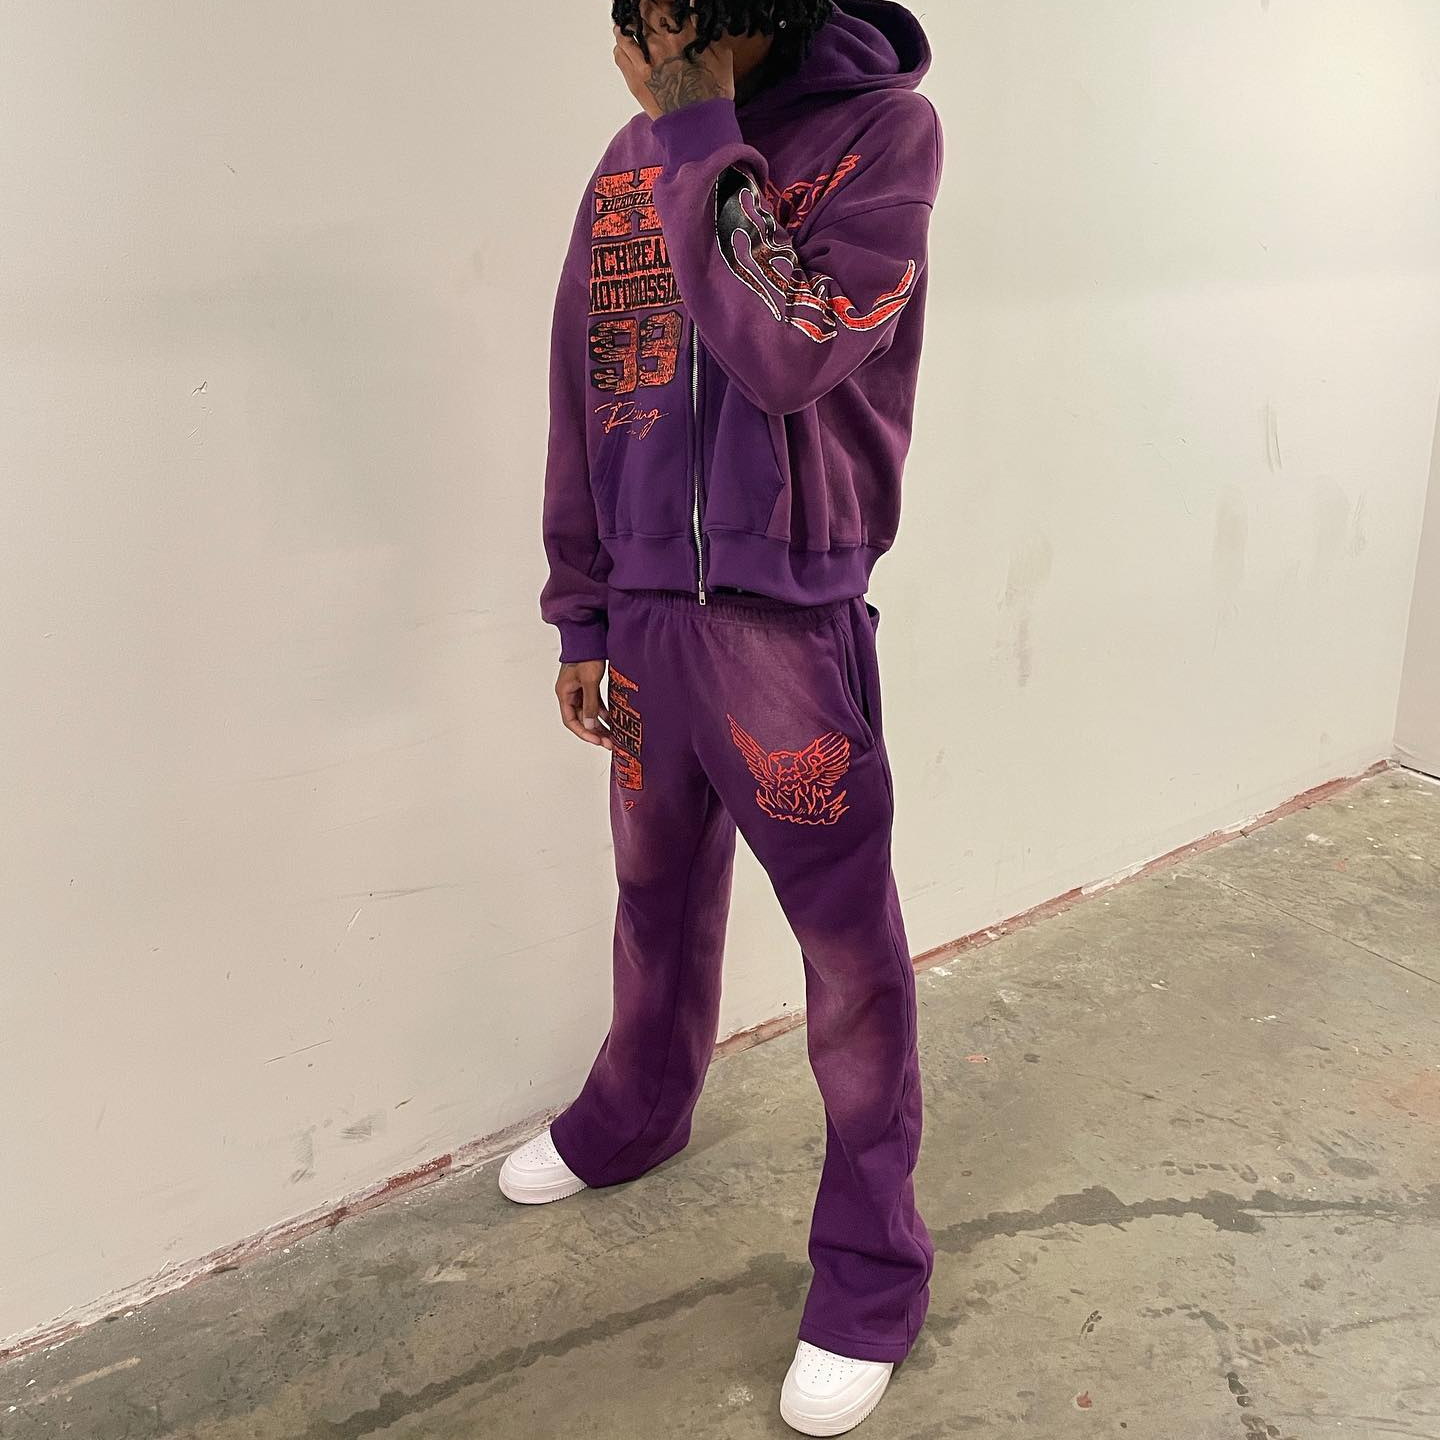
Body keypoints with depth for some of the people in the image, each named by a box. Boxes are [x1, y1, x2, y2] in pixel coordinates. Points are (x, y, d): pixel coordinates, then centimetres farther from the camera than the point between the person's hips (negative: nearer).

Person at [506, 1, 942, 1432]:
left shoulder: (882, 129, -7)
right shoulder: (627, 169, 7)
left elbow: (788, 353, -22)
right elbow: (581, 416, 11)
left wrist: (701, 130, -17)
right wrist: (582, 619, 12)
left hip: (788, 624, -5)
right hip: (645, 613, 5)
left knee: (848, 947, 2)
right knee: (659, 898, 21)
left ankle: (872, 1265, 20)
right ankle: (636, 1113, 47)